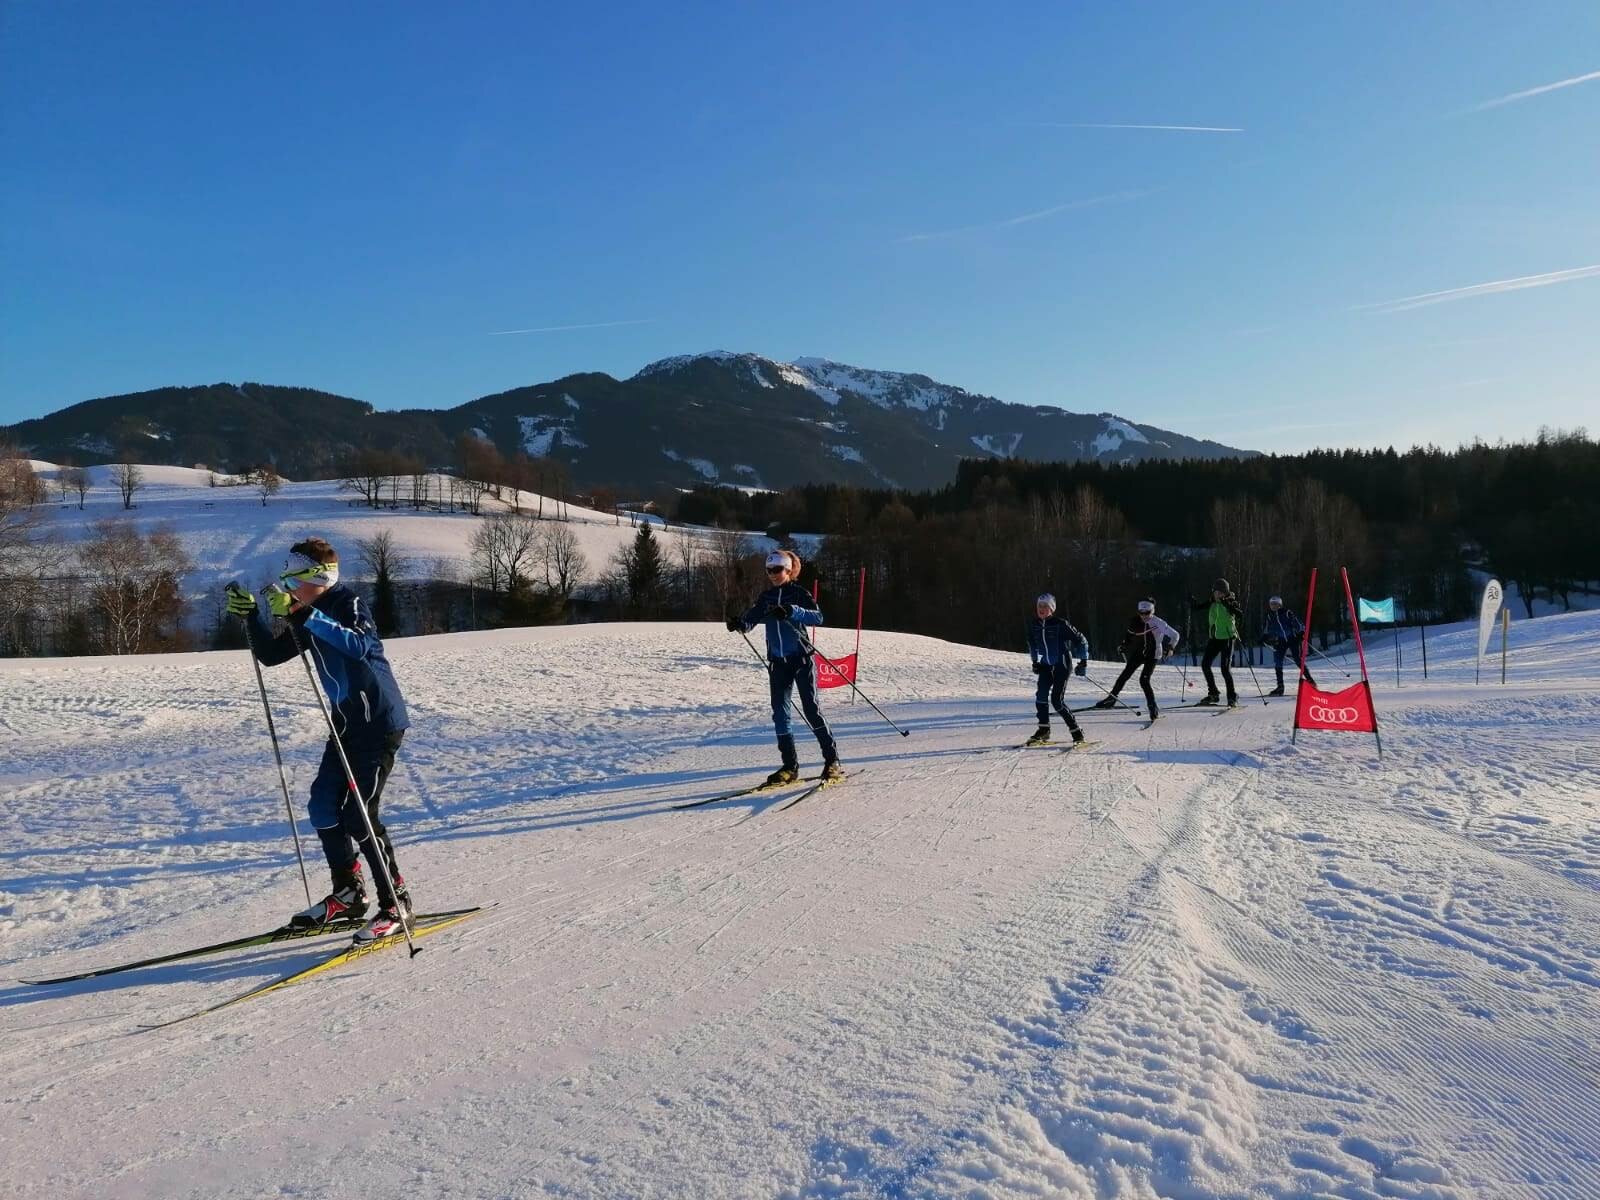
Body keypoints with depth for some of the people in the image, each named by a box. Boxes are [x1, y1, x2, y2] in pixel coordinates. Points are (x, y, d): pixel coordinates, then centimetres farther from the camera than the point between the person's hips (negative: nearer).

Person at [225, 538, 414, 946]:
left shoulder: (349, 603, -15)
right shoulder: (309, 616, 10)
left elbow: (360, 646, -35)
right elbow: (271, 655, 12)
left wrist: (308, 617, -39)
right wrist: (251, 615, 0)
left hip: (380, 721, -9)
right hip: (346, 721, 9)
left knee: (358, 814, -11)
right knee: (323, 803, 8)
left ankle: (396, 903, -1)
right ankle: (347, 893, 22)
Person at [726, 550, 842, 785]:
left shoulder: (799, 593, -3)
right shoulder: (765, 597, 11)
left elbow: (818, 617, -17)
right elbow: (750, 620, 0)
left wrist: (792, 611, -33)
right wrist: (738, 624, -23)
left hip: (801, 659, -5)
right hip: (778, 662, 5)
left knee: (811, 709, -6)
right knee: (780, 713, 1)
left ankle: (832, 761, 3)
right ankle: (790, 766, 8)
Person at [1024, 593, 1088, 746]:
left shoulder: (1060, 624, -15)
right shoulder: (1033, 625, 2)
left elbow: (1080, 640, -6)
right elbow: (1032, 643, 22)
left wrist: (1083, 661, -7)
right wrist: (1035, 661, 17)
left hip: (1062, 664, -5)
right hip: (1046, 665, 5)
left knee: (1057, 700, -11)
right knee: (1041, 696, -8)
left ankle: (1077, 732, 1)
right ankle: (1043, 730, 5)